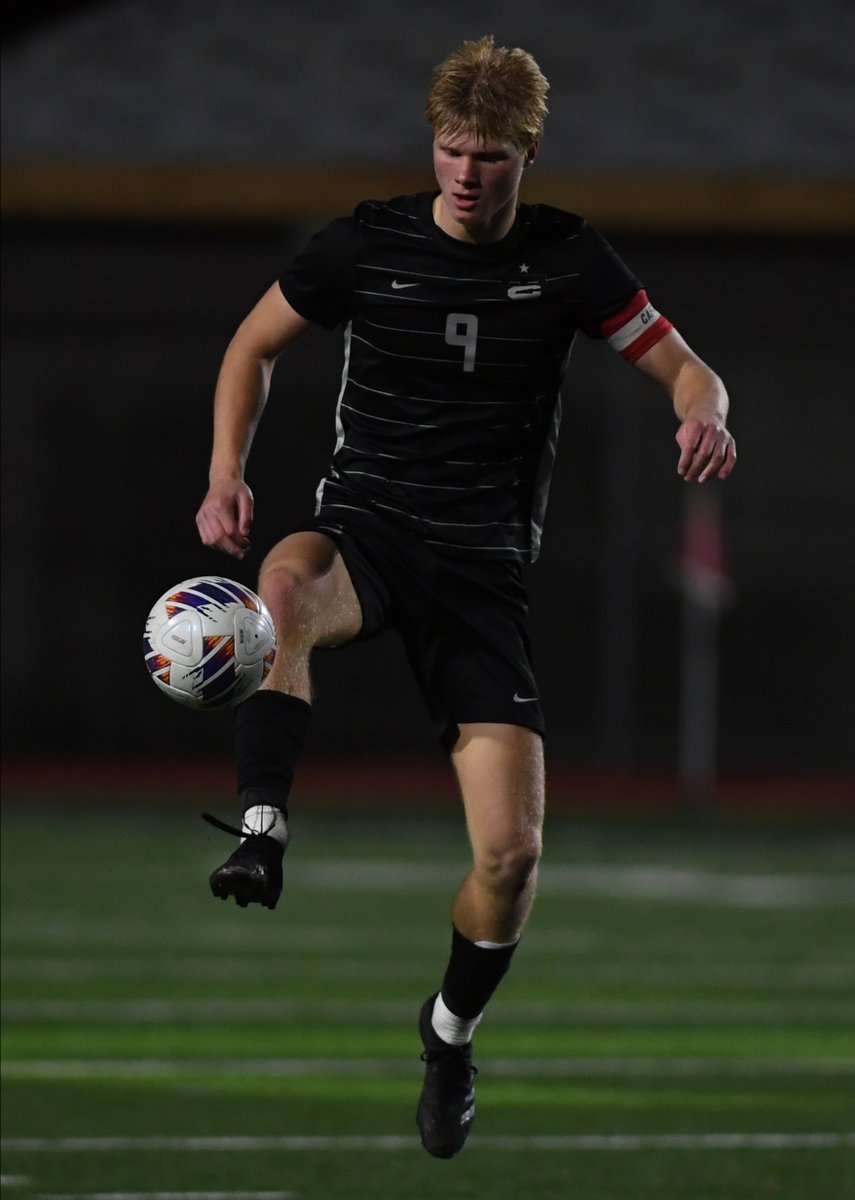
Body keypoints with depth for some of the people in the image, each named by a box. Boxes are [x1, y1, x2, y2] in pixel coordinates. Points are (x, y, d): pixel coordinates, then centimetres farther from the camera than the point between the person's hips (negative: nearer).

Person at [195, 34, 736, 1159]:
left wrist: (703, 414, -17)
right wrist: (226, 475, -2)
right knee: (280, 589, -41)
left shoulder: (567, 257, 1)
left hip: (485, 560, 0)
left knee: (512, 851, -9)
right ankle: (262, 840, -44)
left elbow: (685, 369, 8)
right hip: (362, 527, 0)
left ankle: (452, 1032, 19)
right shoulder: (370, 241, 0)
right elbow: (255, 345, 13)